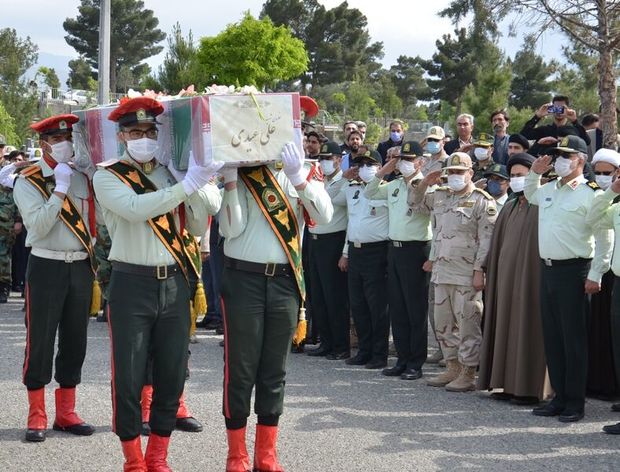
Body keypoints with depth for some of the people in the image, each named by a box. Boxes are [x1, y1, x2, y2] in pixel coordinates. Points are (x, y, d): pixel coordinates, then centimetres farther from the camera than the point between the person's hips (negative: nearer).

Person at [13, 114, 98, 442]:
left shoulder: (83, 177, 8)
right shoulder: (28, 181, -6)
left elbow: (93, 219, 16)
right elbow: (38, 225, -18)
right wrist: (60, 188, -19)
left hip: (81, 267, 5)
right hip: (47, 267, -5)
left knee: (75, 340, 9)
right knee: (40, 340, -2)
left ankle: (66, 413, 19)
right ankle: (36, 417, 6)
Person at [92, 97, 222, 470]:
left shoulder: (172, 173, 10)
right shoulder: (108, 176, -2)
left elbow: (198, 228, 8)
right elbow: (135, 208, -22)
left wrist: (201, 190, -8)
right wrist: (188, 184, -27)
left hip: (175, 283, 4)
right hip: (132, 285, -4)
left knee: (172, 375, 7)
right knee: (129, 377, 0)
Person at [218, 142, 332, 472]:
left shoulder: (296, 171, 7)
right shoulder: (235, 176, 2)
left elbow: (325, 215, -7)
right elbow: (231, 228, -10)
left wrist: (298, 177, -17)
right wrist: (231, 180, -16)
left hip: (285, 281, 2)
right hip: (243, 280, -2)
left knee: (275, 370, 9)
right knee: (240, 369, 1)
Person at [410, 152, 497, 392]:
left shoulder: (482, 202, -7)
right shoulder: (440, 196, 14)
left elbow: (486, 240, -11)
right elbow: (416, 202, 29)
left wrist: (479, 270, -17)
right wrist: (424, 183, 10)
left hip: (466, 275, -7)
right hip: (441, 272, 7)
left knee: (467, 325, -4)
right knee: (443, 324, 13)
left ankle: (467, 374, 1)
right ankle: (452, 368, 23)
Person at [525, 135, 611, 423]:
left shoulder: (589, 193, -9)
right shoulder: (548, 190, 13)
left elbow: (604, 238, -11)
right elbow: (529, 195, 37)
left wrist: (596, 275, -14)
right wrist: (534, 173, 18)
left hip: (573, 271, -7)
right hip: (547, 269, 7)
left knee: (573, 337, -3)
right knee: (551, 336, 10)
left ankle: (575, 403, 4)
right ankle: (559, 397, 19)